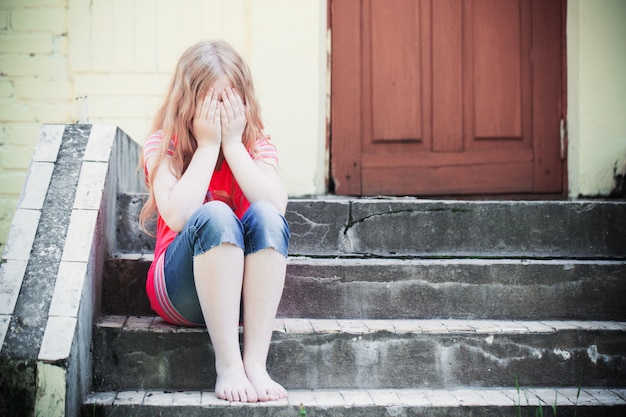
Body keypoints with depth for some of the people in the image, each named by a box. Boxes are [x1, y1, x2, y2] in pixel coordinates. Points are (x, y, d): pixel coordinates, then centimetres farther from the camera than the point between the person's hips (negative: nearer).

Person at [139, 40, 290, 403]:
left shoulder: (258, 147, 5)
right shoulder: (163, 145, -1)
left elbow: (277, 207, -17)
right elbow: (177, 216, -20)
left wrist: (233, 144, -14)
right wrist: (207, 146, -14)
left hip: (247, 287, 2)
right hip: (180, 288, -2)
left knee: (265, 216, -28)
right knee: (215, 215, -31)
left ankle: (255, 363, -33)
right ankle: (228, 365, -35)